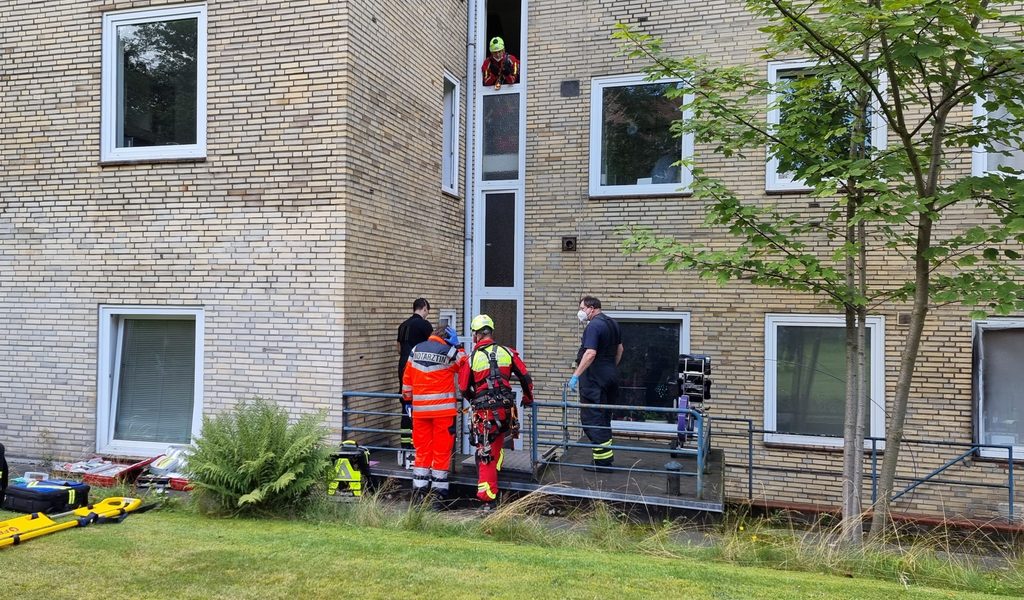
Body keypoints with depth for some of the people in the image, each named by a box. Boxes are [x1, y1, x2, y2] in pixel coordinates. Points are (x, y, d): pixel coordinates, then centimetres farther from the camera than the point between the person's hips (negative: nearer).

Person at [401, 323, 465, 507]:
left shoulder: (415, 350, 9)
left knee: (422, 449, 11)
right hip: (444, 409, -4)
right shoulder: (450, 352, -6)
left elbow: (407, 378, 14)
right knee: (442, 450, 4)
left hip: (420, 409, 4)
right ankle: (438, 491, 6)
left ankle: (419, 490, 11)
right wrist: (457, 347, 16)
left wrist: (408, 398, 24)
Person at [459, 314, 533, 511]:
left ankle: (488, 498, 1)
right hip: (505, 409, 3)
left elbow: (464, 388, 5)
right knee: (496, 447, 23)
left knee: (485, 454, 2)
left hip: (483, 412, -3)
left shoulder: (471, 358, -2)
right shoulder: (507, 352, 4)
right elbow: (525, 378, 9)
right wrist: (528, 399, 26)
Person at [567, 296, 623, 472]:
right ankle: (607, 456, 22)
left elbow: (590, 353, -26)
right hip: (611, 375, 10)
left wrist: (576, 375, -25)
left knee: (591, 418, -4)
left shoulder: (594, 326, -17)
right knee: (604, 418, 17)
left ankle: (603, 463, -5)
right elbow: (619, 349, 22)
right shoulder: (613, 323, 13)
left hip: (594, 377, -9)